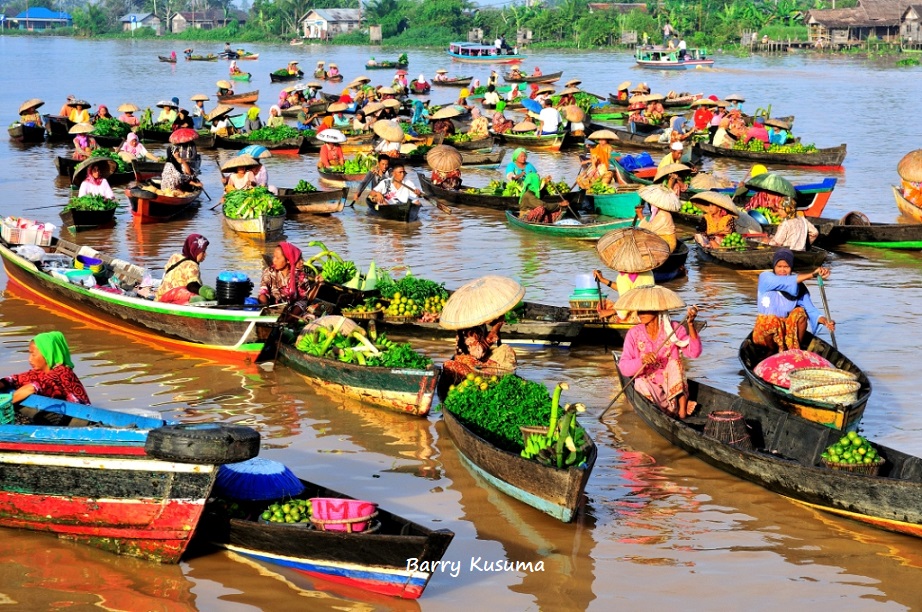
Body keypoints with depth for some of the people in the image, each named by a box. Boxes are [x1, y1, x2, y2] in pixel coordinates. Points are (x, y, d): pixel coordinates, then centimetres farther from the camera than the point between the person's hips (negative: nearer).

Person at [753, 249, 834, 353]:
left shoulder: (798, 286, -3)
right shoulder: (765, 278, -12)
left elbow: (810, 309, -11)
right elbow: (785, 282, -30)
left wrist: (823, 320, -32)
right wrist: (812, 274, -36)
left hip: (790, 328, 3)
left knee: (800, 312, -24)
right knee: (772, 322, -35)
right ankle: (777, 353, -6)